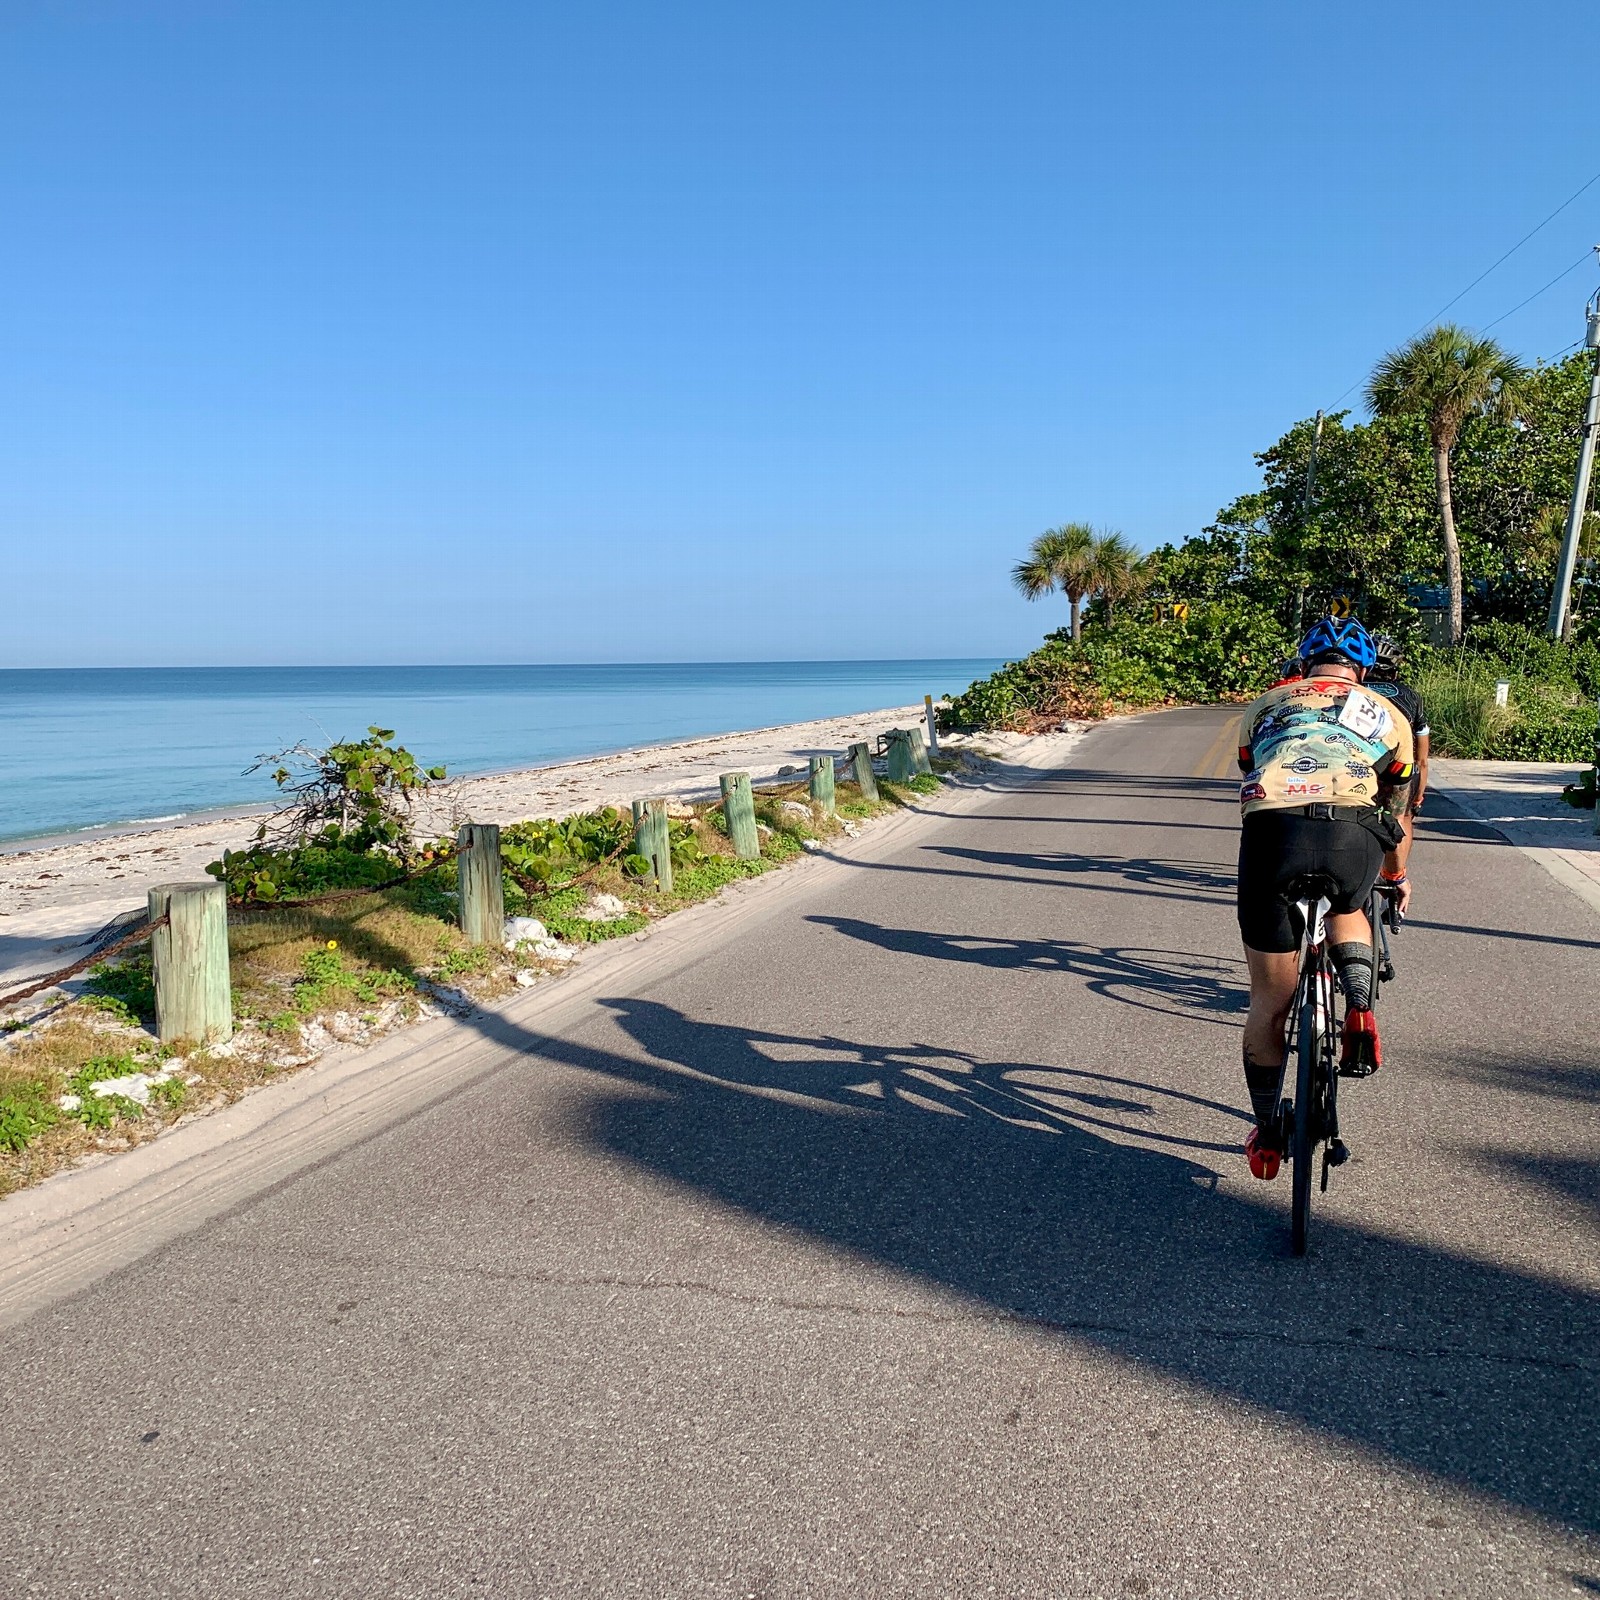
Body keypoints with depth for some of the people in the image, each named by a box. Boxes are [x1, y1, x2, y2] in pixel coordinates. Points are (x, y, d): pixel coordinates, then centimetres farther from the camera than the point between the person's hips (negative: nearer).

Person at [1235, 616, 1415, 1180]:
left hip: (1272, 831, 0)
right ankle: (1359, 1006, 12)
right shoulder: (1387, 715, 30)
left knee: (1269, 1000, 15)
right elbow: (1397, 814, 40)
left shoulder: (1265, 706, 32)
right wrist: (1395, 877, 59)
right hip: (1353, 837, 0)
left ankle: (1267, 1134, 27)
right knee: (1347, 909, 38)